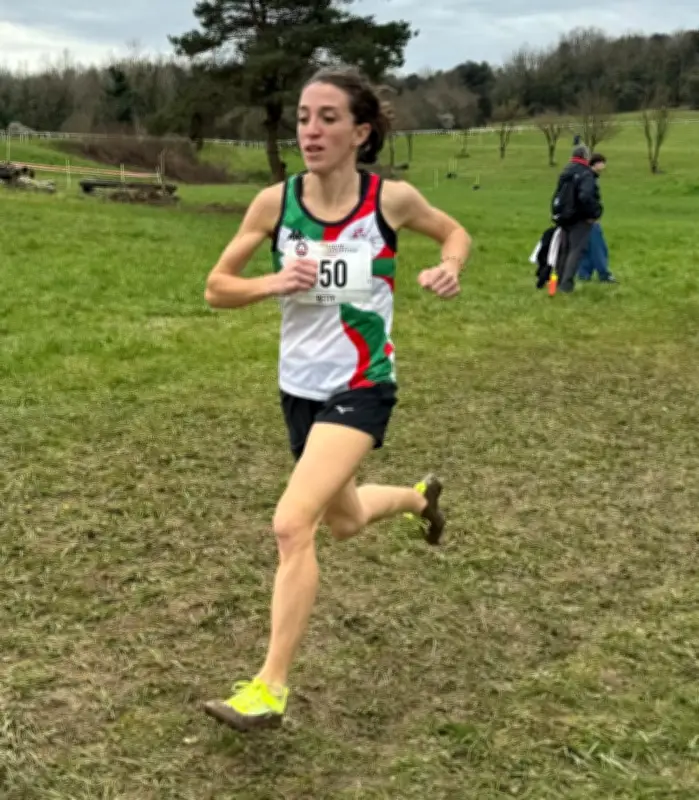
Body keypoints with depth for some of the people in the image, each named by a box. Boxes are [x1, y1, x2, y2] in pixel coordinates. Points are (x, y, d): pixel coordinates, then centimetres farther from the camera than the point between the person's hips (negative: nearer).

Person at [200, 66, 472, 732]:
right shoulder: (275, 202, -9)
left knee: (291, 524, -19)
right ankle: (417, 497, 59)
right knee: (343, 522, 24)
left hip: (361, 387, -4)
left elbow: (456, 233, 7)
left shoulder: (392, 199, -14)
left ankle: (269, 688, -6)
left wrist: (448, 269, -15)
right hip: (299, 386, 5)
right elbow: (216, 288, -2)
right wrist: (274, 283, -21)